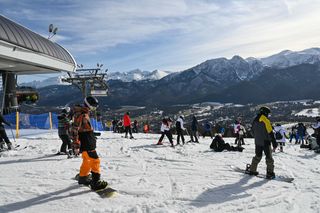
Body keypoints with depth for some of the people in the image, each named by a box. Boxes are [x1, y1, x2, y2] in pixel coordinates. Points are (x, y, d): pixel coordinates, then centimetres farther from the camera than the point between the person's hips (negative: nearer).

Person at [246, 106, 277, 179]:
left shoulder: (255, 120, 8)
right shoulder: (265, 120, -14)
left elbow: (253, 131, 16)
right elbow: (270, 132, -16)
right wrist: (274, 142, -12)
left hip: (257, 142, 7)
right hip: (265, 142, -6)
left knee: (258, 156, 17)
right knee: (269, 157, 2)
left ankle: (252, 170, 19)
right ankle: (270, 173, 0)